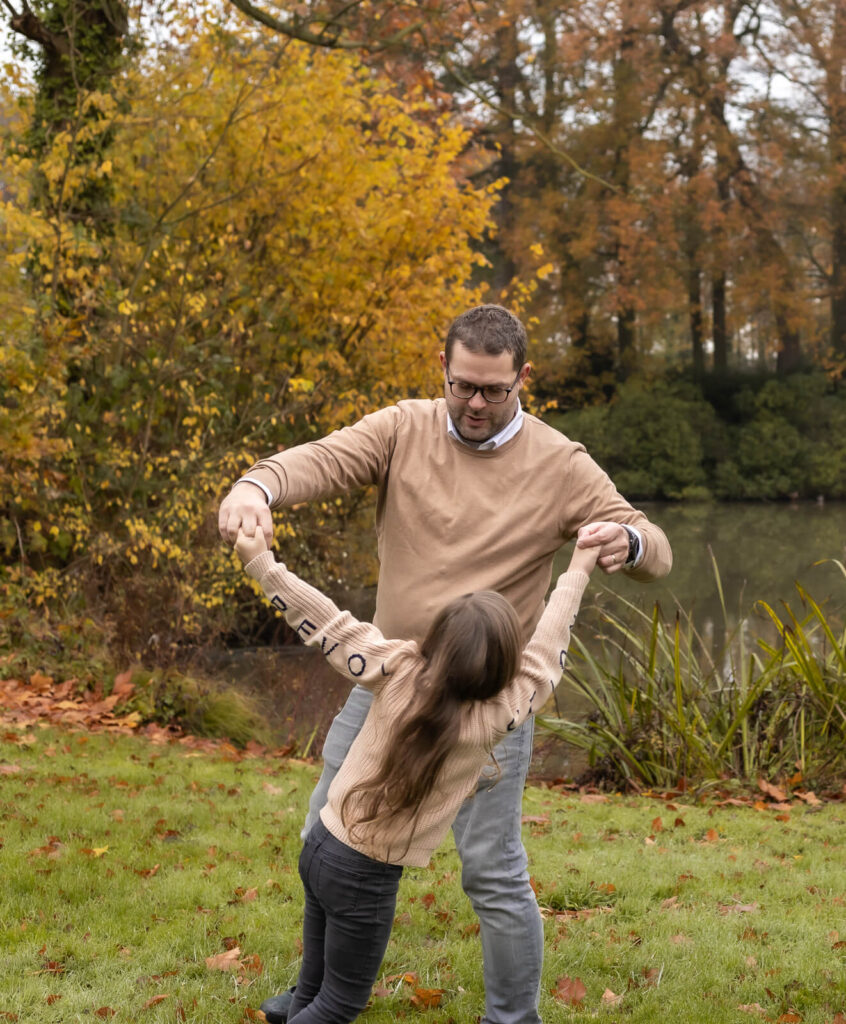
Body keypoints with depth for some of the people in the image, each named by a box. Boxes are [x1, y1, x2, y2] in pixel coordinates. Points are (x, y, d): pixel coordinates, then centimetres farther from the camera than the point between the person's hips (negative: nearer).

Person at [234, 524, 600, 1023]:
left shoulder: (398, 669, -12)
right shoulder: (492, 720, -19)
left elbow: (329, 624, -9)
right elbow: (544, 659, -8)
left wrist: (264, 566, -1)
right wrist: (576, 575, 4)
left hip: (323, 844, 5)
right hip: (365, 877, -5)